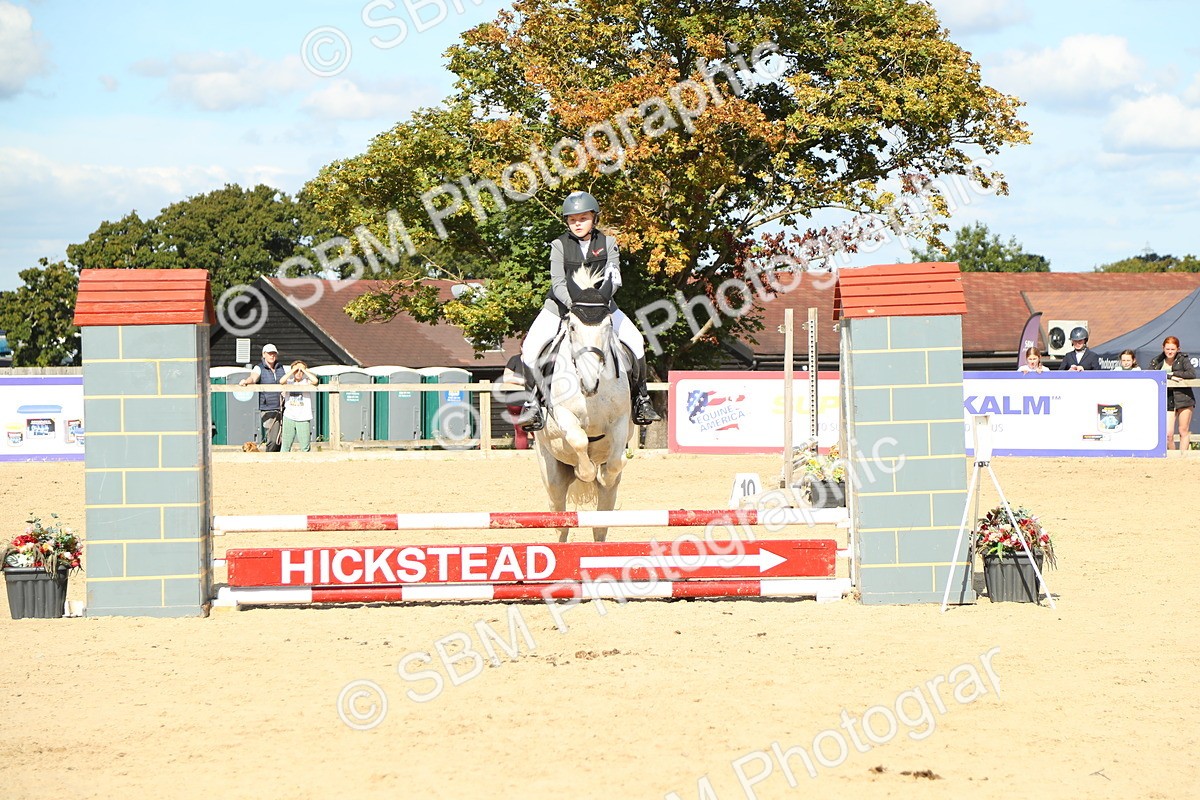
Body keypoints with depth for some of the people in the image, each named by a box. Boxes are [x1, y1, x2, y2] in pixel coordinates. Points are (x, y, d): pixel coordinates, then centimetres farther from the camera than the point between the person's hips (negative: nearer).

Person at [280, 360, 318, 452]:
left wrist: (304, 370, -6)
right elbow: (281, 381, -16)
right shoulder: (289, 382, 6)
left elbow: (315, 381, -16)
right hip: (289, 418, 1)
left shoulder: (306, 382, 4)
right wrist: (293, 370, -9)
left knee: (305, 448, 0)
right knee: (285, 446, 3)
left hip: (303, 419, -1)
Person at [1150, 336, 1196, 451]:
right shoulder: (1156, 361, 8)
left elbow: (1192, 374, -12)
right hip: (1167, 401, 2)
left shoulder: (1183, 359, 1)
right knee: (1168, 434, -5)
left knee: (1183, 431, 1)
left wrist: (1172, 374, -10)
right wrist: (1168, 377, -15)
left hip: (1184, 399, -2)